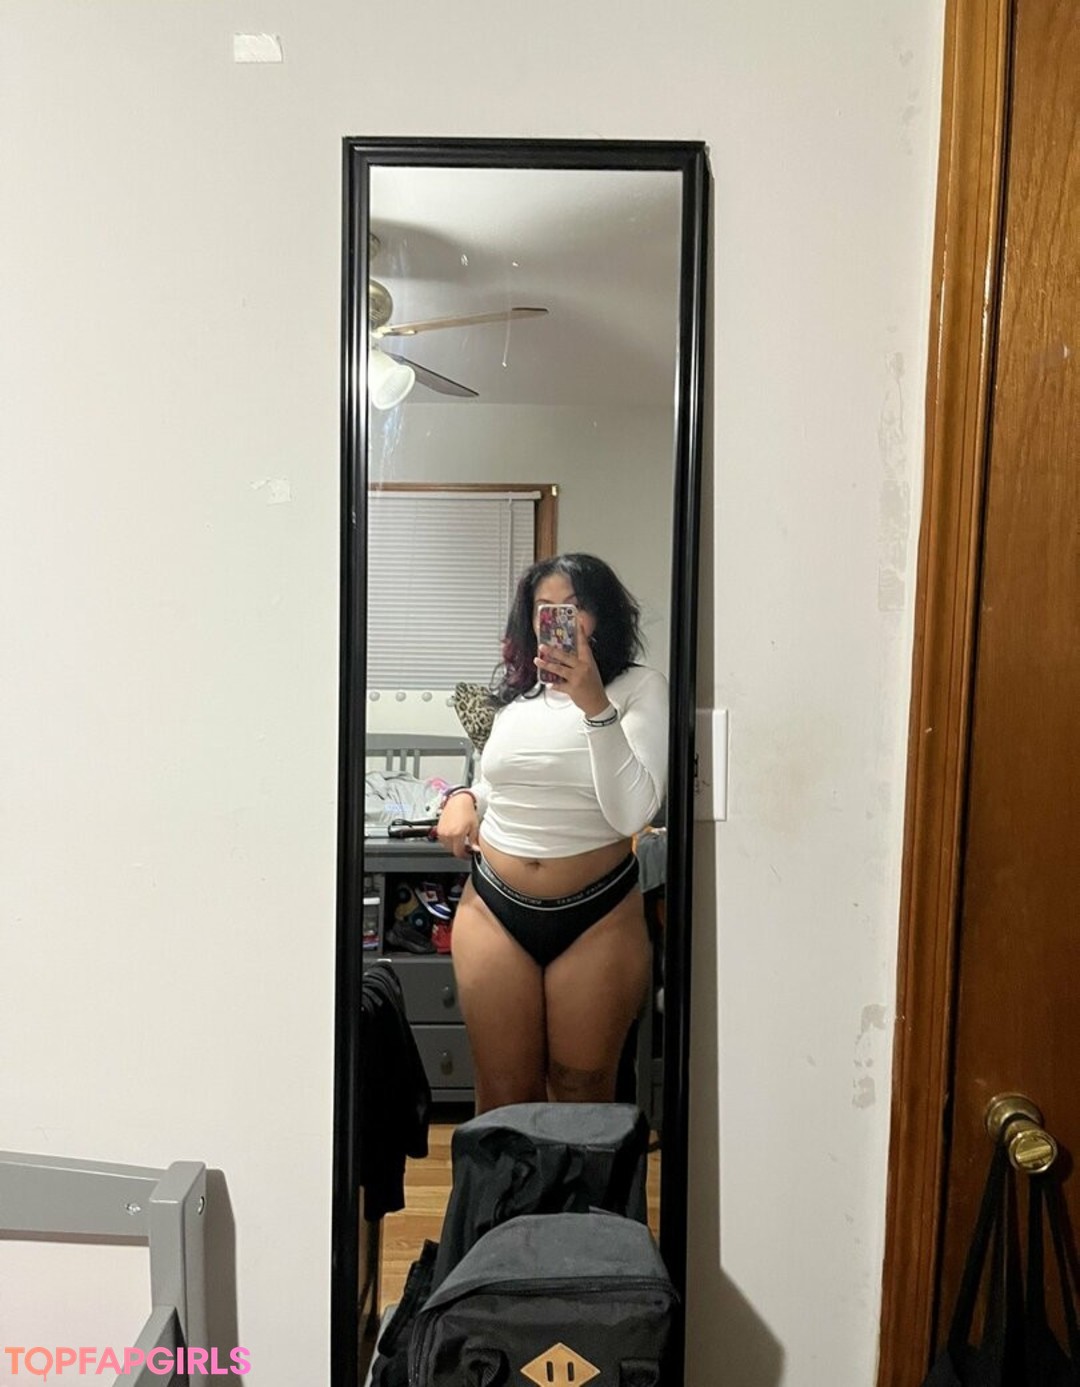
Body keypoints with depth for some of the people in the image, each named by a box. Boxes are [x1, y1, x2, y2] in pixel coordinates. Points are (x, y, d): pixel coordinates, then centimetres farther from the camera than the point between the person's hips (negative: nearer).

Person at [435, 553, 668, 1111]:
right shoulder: (516, 694, 9)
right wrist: (462, 798, 4)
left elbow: (632, 812, -17)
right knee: (503, 1095, 10)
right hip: (495, 911, 4)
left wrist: (595, 705, -23)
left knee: (583, 1093, 9)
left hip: (597, 917, -3)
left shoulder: (639, 689, -5)